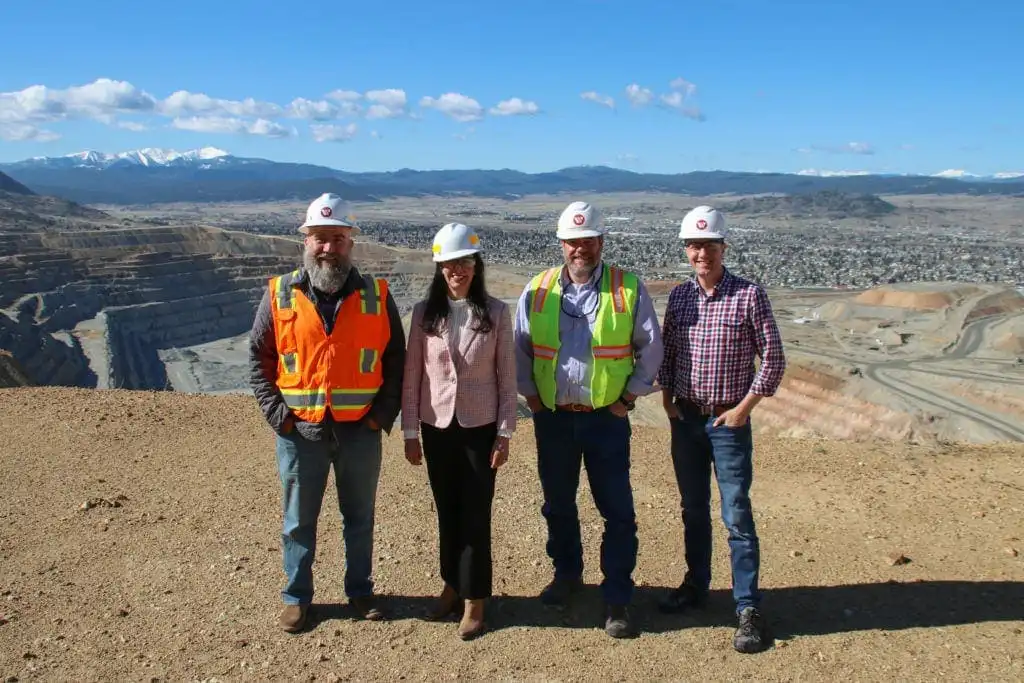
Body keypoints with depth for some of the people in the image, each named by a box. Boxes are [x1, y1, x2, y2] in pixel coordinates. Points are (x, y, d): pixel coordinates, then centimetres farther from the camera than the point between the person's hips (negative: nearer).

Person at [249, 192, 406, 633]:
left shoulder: (377, 297, -1)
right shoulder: (279, 296, -2)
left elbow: (396, 360, 5)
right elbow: (258, 358, 3)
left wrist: (384, 413, -4)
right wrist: (276, 414, -5)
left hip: (360, 431, 1)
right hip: (300, 432, 0)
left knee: (360, 517, 15)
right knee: (298, 521, 12)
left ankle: (360, 590, 32)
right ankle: (296, 596, 29)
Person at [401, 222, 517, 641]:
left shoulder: (496, 312, -5)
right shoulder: (424, 313, -1)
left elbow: (507, 377, -2)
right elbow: (412, 376, 2)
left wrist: (504, 434, -5)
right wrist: (410, 432, 1)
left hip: (480, 427, -2)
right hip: (437, 427, 2)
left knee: (476, 514, 3)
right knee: (447, 511, 13)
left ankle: (475, 600, 15)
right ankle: (453, 585, 30)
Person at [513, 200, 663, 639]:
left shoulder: (629, 290, -3)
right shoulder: (537, 290, 2)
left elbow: (650, 347, 3)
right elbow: (520, 347, 11)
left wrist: (630, 395, -1)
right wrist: (530, 394, 5)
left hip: (607, 417, -2)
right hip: (552, 417, 3)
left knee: (617, 511, 0)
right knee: (557, 504, 16)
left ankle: (617, 599, 11)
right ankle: (566, 574, 37)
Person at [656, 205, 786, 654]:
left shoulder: (749, 295, -9)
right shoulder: (679, 296, 5)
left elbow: (773, 358, -7)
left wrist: (744, 408, -10)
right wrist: (666, 395, 2)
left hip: (729, 420, -4)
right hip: (685, 417, 5)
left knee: (737, 517, -2)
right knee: (693, 510, 16)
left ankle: (748, 609, 6)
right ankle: (696, 586, 31)